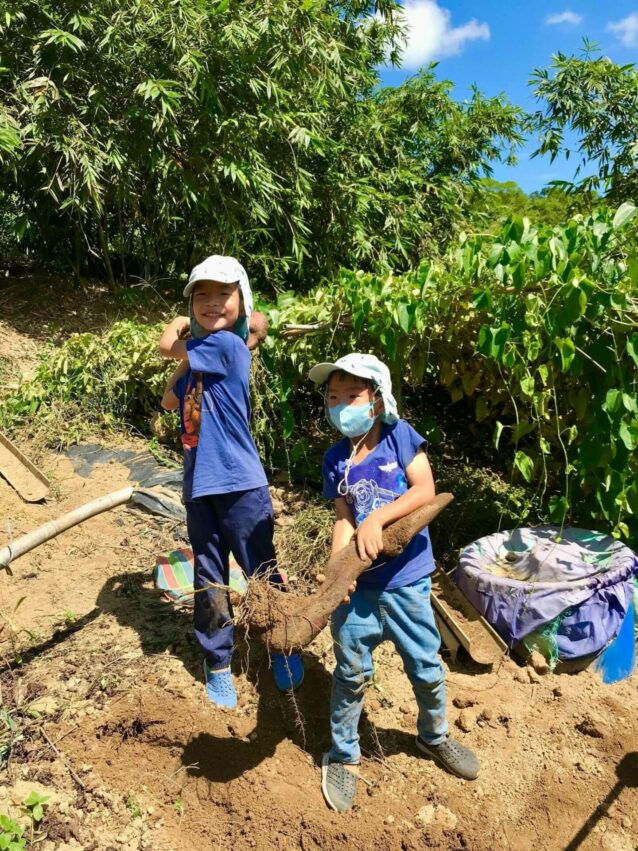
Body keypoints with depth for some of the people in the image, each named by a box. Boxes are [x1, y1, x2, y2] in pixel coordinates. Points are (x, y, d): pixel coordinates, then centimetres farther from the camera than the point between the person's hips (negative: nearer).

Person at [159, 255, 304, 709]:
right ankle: (217, 663, 33)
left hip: (240, 484, -7)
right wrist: (186, 344, 8)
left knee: (262, 572, 10)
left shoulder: (227, 344, -13)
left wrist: (182, 329, 17)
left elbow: (167, 346, -4)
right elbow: (170, 400, 14)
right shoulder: (201, 352, 10)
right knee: (209, 579, 15)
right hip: (199, 484, 7)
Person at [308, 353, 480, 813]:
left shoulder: (400, 435, -7)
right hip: (358, 583, 2)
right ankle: (343, 756, 34)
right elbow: (344, 519, -1)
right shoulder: (335, 459, 1)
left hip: (406, 580, -1)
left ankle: (434, 736, 45)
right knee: (351, 674, 11)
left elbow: (425, 490, -17)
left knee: (427, 669, 16)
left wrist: (377, 518, -26)